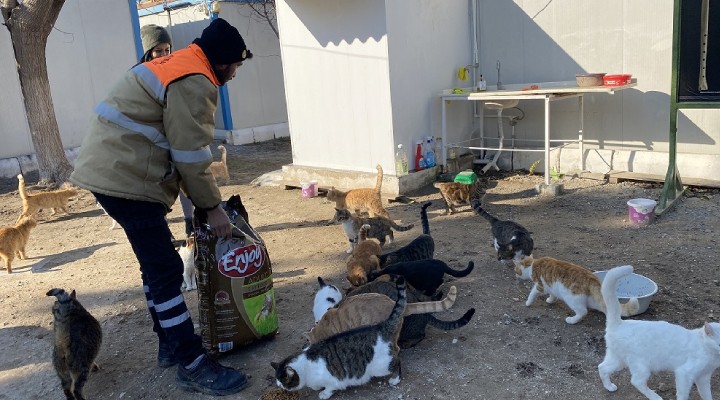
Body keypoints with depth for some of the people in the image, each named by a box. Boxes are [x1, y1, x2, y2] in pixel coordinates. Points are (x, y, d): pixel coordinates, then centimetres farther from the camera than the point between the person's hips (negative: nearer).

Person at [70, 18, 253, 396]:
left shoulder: (178, 65, 19)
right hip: (125, 177, -11)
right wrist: (212, 207, -6)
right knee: (166, 270, -8)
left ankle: (170, 343, 28)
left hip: (113, 169, 11)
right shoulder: (194, 83, -15)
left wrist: (206, 198, 18)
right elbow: (191, 155, -17)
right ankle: (191, 364, 0)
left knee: (156, 263, 17)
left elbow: (180, 146, 20)